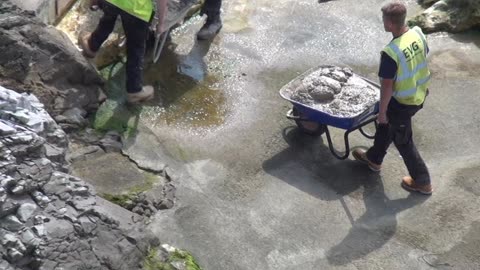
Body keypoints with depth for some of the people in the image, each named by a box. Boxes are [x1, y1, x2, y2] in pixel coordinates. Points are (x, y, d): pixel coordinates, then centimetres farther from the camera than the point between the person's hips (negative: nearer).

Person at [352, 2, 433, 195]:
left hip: (403, 102, -8)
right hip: (420, 94, 8)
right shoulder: (418, 33, -10)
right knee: (386, 125, 28)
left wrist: (382, 111, -9)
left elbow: (387, 86, -23)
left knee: (403, 141, 13)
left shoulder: (391, 53, -33)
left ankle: (422, 182, 27)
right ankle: (373, 158, 49)